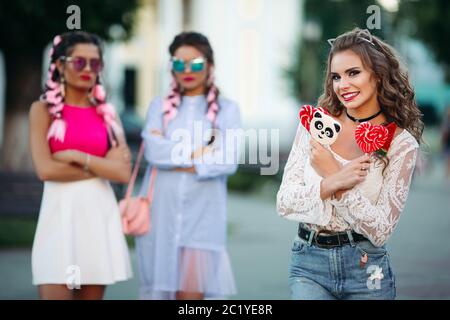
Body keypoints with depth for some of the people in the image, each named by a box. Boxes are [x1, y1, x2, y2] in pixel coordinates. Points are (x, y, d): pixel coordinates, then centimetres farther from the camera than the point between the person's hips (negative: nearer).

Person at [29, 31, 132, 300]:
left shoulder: (107, 114, 11)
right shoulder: (44, 110, 3)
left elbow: (123, 173, -1)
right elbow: (45, 169, -10)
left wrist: (77, 156, -9)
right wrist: (100, 167, -6)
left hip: (100, 215, 3)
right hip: (61, 214, -3)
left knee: (92, 294, 6)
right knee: (56, 294, -10)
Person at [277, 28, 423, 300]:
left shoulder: (402, 144, -5)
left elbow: (380, 231, -9)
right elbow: (285, 203, -2)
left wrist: (332, 173, -15)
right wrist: (333, 183, -19)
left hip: (366, 269, -1)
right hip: (309, 265, 1)